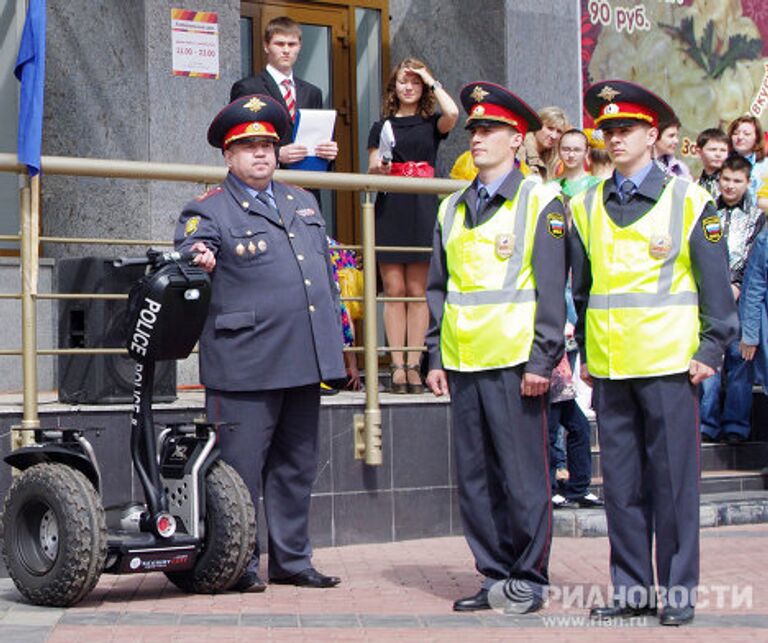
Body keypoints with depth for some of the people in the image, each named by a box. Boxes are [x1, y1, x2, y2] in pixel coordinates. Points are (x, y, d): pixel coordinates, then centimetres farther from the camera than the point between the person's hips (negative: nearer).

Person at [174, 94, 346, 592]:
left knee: (296, 467, 13)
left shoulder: (303, 203, 18)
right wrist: (197, 261, -43)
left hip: (305, 363, 7)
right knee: (240, 468, -1)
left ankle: (292, 560, 23)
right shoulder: (209, 210, -2)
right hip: (245, 366, -6)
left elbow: (327, 274, 25)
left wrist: (336, 340, 23)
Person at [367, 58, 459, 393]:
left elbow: (452, 114, -12)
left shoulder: (431, 124, 10)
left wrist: (433, 82, 1)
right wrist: (377, 168, -11)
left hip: (423, 210, -1)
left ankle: (414, 365, 3)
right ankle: (397, 366, -2)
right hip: (390, 210, 1)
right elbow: (371, 171, 12)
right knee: (394, 291, -3)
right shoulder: (382, 126, 14)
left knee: (418, 291, 0)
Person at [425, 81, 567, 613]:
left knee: (523, 475, -1)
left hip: (514, 362, -5)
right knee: (475, 476, 7)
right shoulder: (452, 209, 16)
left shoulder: (540, 201, 0)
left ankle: (529, 579, 9)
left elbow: (552, 288, -6)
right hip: (463, 364, 6)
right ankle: (495, 574, 17)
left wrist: (541, 361, -11)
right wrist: (436, 358, 11)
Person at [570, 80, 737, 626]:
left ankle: (678, 592, 9)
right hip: (609, 369, 4)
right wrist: (584, 353, 14)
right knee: (621, 483, 6)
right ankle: (632, 588, 15)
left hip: (668, 363, -3)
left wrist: (711, 350, -5)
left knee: (673, 480, 0)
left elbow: (716, 284, 1)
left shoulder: (689, 200, 0)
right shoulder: (585, 206, 11)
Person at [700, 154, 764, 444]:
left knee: (739, 357, -1)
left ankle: (736, 424, 5)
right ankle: (708, 423, 3)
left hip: (740, 298, -1)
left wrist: (738, 286, -10)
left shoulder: (756, 217, 8)